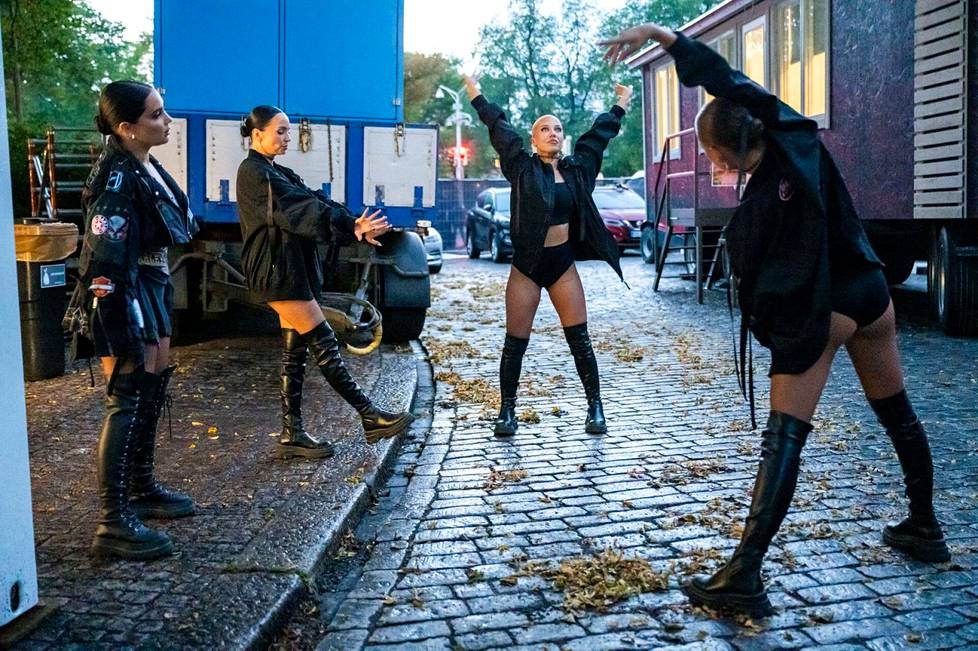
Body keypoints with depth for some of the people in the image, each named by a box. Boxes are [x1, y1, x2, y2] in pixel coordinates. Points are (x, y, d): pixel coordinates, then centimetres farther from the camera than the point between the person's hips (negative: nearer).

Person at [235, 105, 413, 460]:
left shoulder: (278, 172, 19)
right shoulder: (253, 172, -10)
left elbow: (315, 201, 5)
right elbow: (300, 208, -22)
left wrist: (354, 225, -11)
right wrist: (351, 225, -29)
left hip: (295, 269, 9)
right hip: (277, 271, -9)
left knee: (295, 351, 8)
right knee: (324, 343, -8)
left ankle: (292, 435, 12)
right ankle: (370, 417, -5)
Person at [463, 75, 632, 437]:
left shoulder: (576, 169, 7)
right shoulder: (523, 169, -3)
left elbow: (598, 135, 17)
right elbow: (499, 130, 0)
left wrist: (621, 105, 28)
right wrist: (476, 96, 3)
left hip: (563, 262, 3)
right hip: (527, 265, -2)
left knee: (580, 341, 3)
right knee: (516, 343, 3)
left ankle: (595, 409, 12)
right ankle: (507, 411, 14)